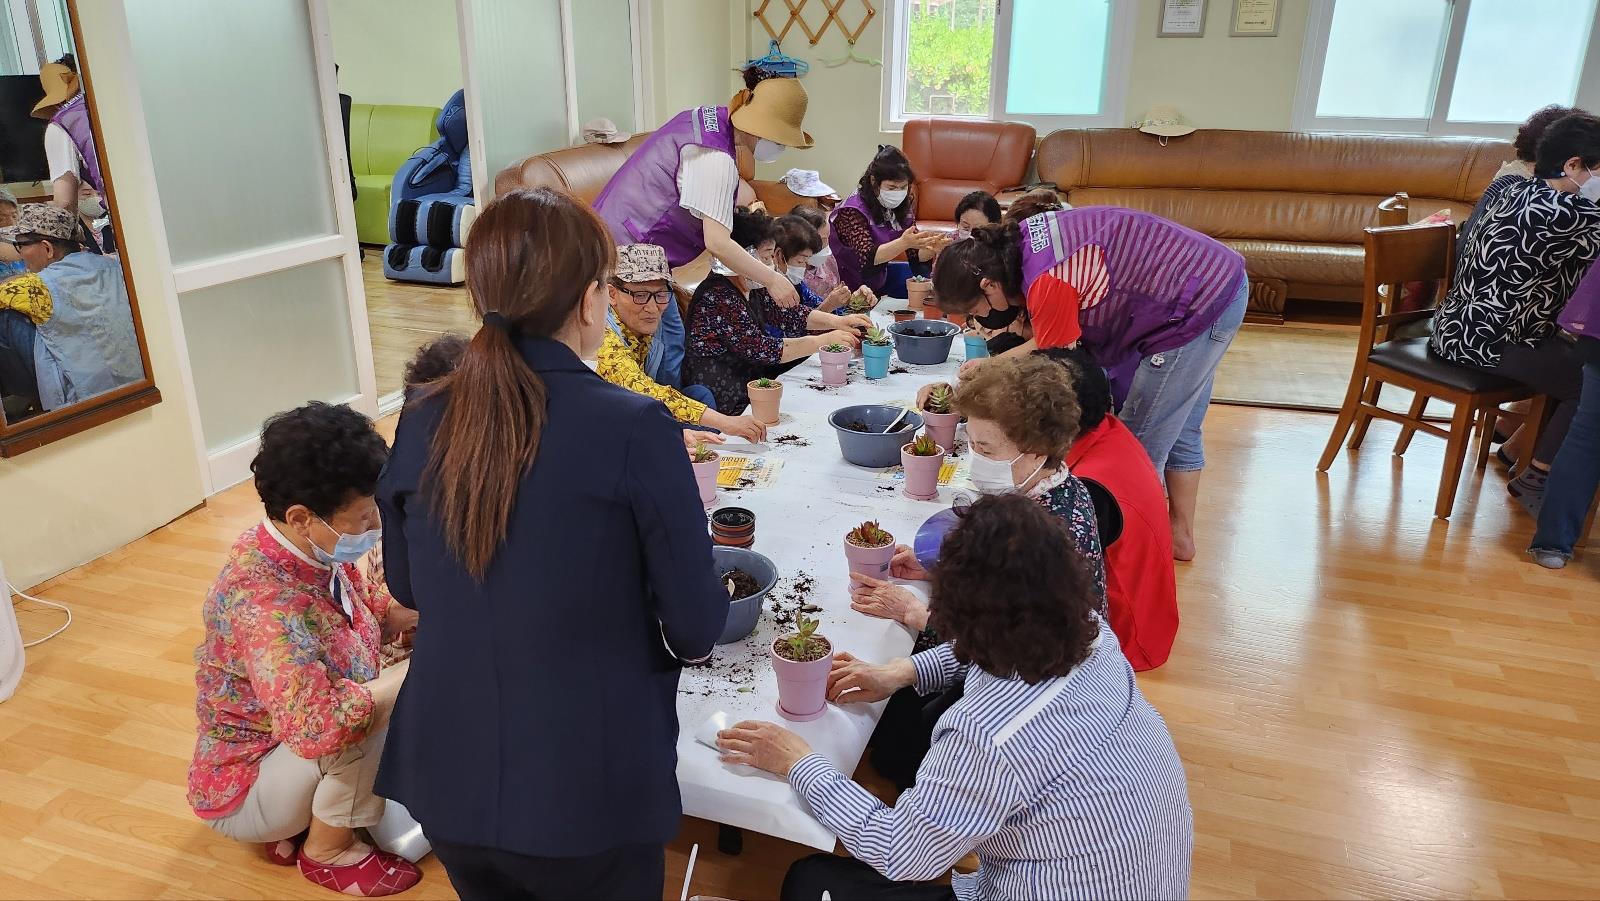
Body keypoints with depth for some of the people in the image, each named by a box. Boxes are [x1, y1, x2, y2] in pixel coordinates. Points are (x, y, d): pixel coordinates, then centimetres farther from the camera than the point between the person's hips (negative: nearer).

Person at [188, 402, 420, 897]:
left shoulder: (318, 550, -11)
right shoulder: (261, 603, -36)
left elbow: (371, 611, 7)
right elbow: (320, 726, -46)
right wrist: (414, 672, -34)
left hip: (284, 746, 8)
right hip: (242, 790, -8)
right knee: (391, 708, -26)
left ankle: (293, 829, 11)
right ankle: (327, 851, -1)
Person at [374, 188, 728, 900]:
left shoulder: (422, 421, -6)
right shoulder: (635, 428, -21)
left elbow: (406, 586, 9)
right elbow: (697, 627, -14)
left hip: (448, 780, 4)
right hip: (589, 790, -4)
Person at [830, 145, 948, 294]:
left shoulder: (902, 207, 1)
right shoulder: (852, 212, -21)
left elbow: (916, 255, 1)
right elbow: (868, 258, -30)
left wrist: (931, 248, -22)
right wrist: (903, 243, -45)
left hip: (879, 279, 8)